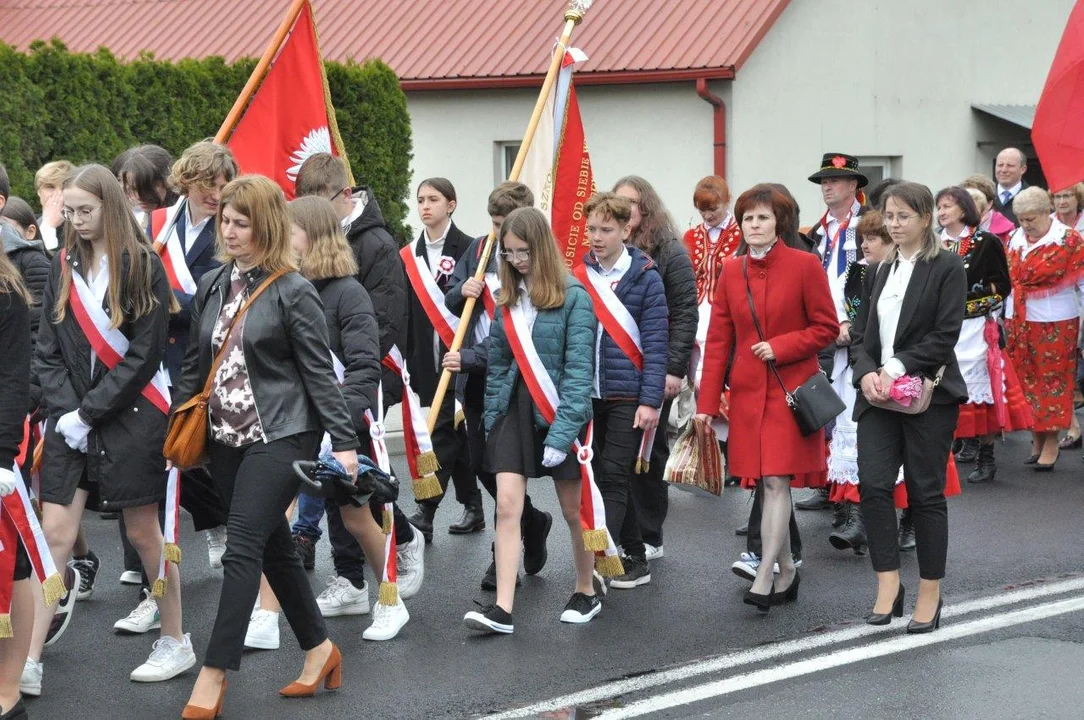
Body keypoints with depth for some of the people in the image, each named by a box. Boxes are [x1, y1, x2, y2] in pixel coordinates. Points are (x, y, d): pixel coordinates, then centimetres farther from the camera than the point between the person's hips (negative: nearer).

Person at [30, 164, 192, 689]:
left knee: (142, 532, 6)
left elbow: (144, 354, -11)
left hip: (130, 415, -4)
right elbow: (48, 350, 7)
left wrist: (89, 413, -13)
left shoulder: (143, 268, -6)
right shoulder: (64, 269, 8)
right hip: (70, 421, 4)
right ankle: (29, 662, -1)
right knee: (54, 536, -2)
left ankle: (175, 642, 23)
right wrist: (64, 410, -8)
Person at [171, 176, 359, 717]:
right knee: (273, 545, 13)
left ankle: (214, 674, -8)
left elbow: (320, 372, -10)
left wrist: (344, 442, -13)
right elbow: (196, 363, 15)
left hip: (279, 435, -7)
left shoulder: (293, 291, -10)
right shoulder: (212, 286, 8)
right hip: (226, 436, 7)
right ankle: (318, 648, 26)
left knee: (242, 547, -10)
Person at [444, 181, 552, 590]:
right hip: (475, 376, 6)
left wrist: (471, 357, -26)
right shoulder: (478, 250, 6)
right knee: (481, 464, 12)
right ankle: (532, 522, 35)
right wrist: (462, 291, -9)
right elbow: (451, 303, 15)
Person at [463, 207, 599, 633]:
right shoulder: (506, 300, 8)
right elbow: (497, 365, 13)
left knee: (573, 510, 10)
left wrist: (563, 431, -20)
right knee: (507, 505, -8)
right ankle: (502, 609, -10)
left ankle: (586, 593, 29)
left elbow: (578, 368, -14)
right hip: (515, 409, 4)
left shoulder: (573, 297, -10)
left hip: (560, 412, -4)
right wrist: (491, 421, 7)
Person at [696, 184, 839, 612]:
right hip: (747, 390, 5)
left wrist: (780, 347, -15)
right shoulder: (732, 271, 6)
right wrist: (707, 402, 4)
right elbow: (718, 339, 8)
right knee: (763, 484, 7)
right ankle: (786, 572, 19)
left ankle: (764, 577, -12)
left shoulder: (804, 266, -6)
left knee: (777, 481, -11)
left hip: (790, 389, -4)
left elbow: (826, 328, -3)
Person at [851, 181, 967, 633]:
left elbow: (946, 335, -11)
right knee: (873, 485, -10)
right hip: (878, 394, 5)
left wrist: (898, 368, -17)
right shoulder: (879, 272, 15)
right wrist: (866, 372, -8)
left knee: (925, 493, 1)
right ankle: (888, 586, -3)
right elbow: (861, 334, 12)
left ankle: (929, 596, 10)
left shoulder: (947, 268, -3)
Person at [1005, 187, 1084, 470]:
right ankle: (1036, 438, 17)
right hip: (1018, 322, 5)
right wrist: (1007, 318, 11)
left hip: (1055, 323, -5)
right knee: (1026, 379, 7)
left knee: (1052, 378, 0)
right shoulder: (1015, 239, 9)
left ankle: (1051, 441, 6)